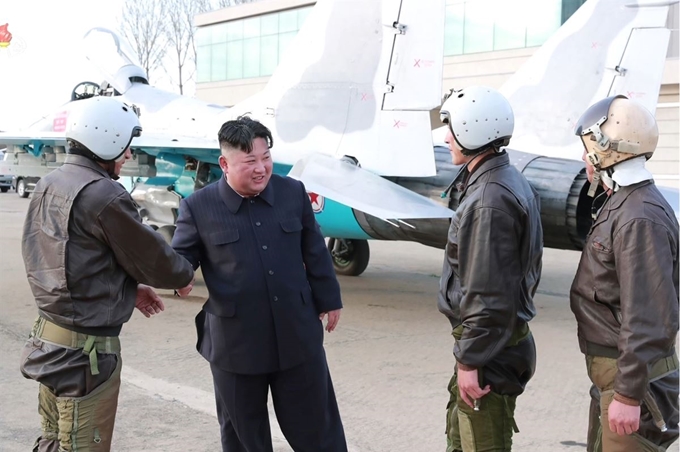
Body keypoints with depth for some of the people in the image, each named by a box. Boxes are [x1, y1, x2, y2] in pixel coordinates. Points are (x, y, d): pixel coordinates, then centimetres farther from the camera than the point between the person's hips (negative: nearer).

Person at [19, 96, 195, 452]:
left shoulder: (48, 186, 6)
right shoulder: (103, 196, -21)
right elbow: (153, 258, -12)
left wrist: (129, 287, 14)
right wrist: (185, 275, 8)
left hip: (49, 337, 9)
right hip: (86, 351, -9)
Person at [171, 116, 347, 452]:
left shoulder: (293, 192, 1)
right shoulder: (199, 207, -8)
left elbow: (315, 252, 10)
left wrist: (328, 299, 14)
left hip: (297, 334, 2)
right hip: (235, 342, -1)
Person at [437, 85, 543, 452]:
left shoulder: (490, 199, -22)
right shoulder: (509, 183, 9)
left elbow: (488, 293, -24)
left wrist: (470, 360, -18)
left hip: (490, 350, -10)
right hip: (506, 336, 10)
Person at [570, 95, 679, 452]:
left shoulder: (640, 219, -23)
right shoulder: (617, 204, 9)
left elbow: (651, 319, -26)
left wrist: (629, 394, -23)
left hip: (633, 373, -10)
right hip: (609, 368, 10)